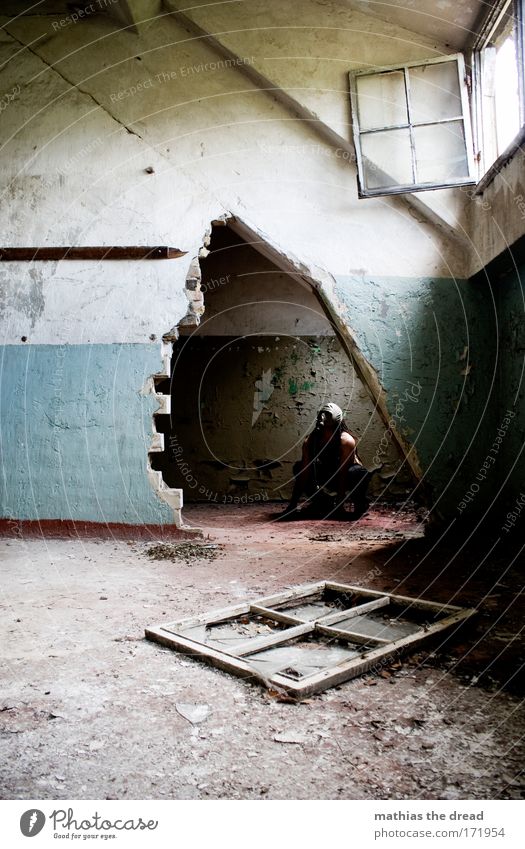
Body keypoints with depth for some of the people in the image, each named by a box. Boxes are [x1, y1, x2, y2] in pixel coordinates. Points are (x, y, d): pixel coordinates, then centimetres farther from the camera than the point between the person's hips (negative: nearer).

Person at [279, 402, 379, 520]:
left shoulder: (346, 441, -29)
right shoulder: (309, 442, -18)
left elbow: (343, 475, -31)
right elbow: (303, 475, -18)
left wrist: (339, 505, -33)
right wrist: (293, 504, -23)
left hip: (347, 479, -4)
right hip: (328, 477, 5)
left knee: (357, 473, -39)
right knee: (298, 467, -13)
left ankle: (360, 503, -6)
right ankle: (322, 502, 4)